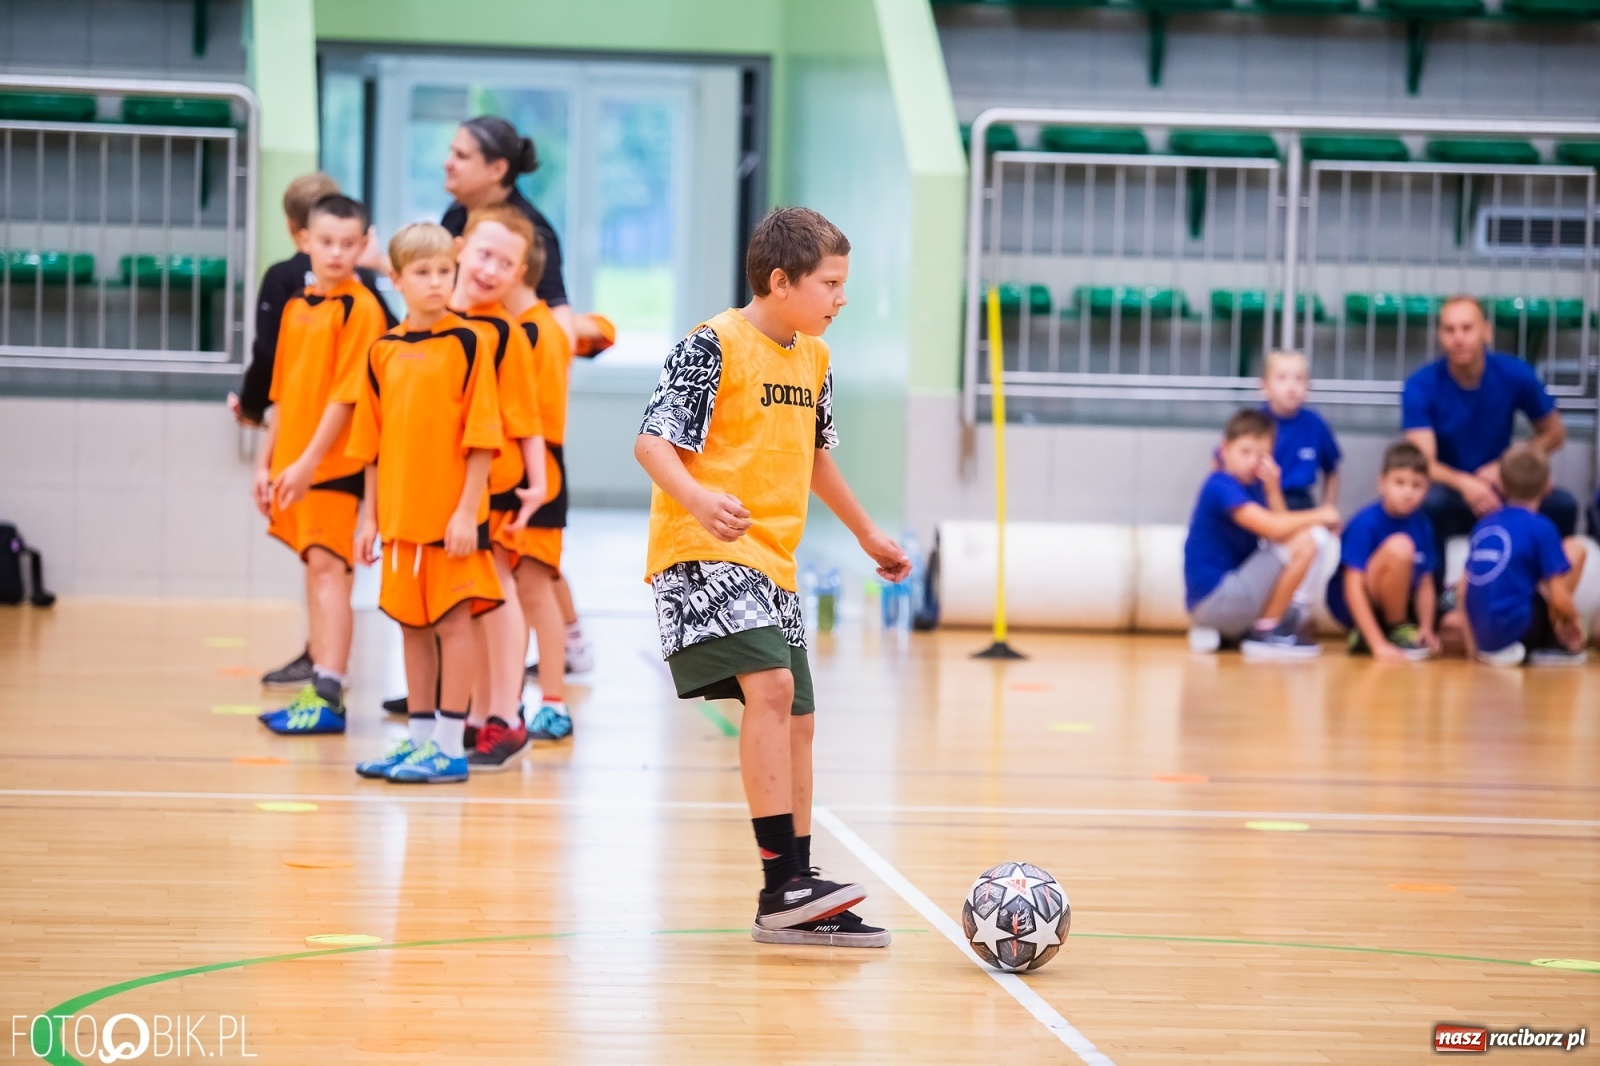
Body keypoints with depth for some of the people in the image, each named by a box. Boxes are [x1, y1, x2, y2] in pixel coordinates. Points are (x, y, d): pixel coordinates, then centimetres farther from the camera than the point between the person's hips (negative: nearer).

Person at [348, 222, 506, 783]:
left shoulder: (467, 343, -6)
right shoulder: (383, 351, 8)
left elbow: (481, 435, -9)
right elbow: (373, 443, 13)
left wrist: (467, 510, -14)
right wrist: (371, 516, 10)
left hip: (451, 511, -5)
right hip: (402, 512, 5)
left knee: (453, 619, -1)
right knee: (412, 623, 12)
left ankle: (449, 746, 3)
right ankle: (419, 737, 21)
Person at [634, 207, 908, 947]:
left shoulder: (814, 359, 15)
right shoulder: (713, 347, -10)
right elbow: (652, 440, -17)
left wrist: (867, 534, 39)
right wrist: (697, 497, -35)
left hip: (771, 565, 9)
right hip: (703, 553, -9)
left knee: (795, 719, 8)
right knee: (771, 685, -24)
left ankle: (792, 906, 16)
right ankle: (784, 879, -24)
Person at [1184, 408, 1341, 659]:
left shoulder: (1252, 485, 13)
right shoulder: (1220, 486, -14)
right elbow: (1273, 528, -24)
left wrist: (1272, 488, -6)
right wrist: (1319, 515, -10)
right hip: (1215, 598, -9)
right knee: (1305, 541, -16)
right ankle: (1266, 631, -6)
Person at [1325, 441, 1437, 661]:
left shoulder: (1422, 525, 0)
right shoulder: (1365, 523, -19)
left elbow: (1425, 583, 4)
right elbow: (1353, 588, -24)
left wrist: (1426, 629, -14)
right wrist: (1379, 645, -31)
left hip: (1395, 606, 7)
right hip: (1353, 607, -7)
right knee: (1399, 546, -29)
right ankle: (1395, 632, -12)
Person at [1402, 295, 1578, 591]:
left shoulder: (1515, 375, -9)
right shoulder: (1421, 387, -16)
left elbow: (1554, 433, 5)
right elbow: (1424, 464, -24)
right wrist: (1465, 484, -45)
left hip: (1499, 492, 3)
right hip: (1449, 492, -2)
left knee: (1562, 504, -25)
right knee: (1429, 503, -38)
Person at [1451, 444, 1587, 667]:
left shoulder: (1484, 524, 13)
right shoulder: (1541, 528, -5)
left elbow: (1464, 592, 18)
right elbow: (1559, 598, -8)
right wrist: (1574, 619, 14)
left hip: (1482, 638, 6)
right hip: (1515, 629, -6)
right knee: (1575, 548, 7)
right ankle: (1551, 643, 5)